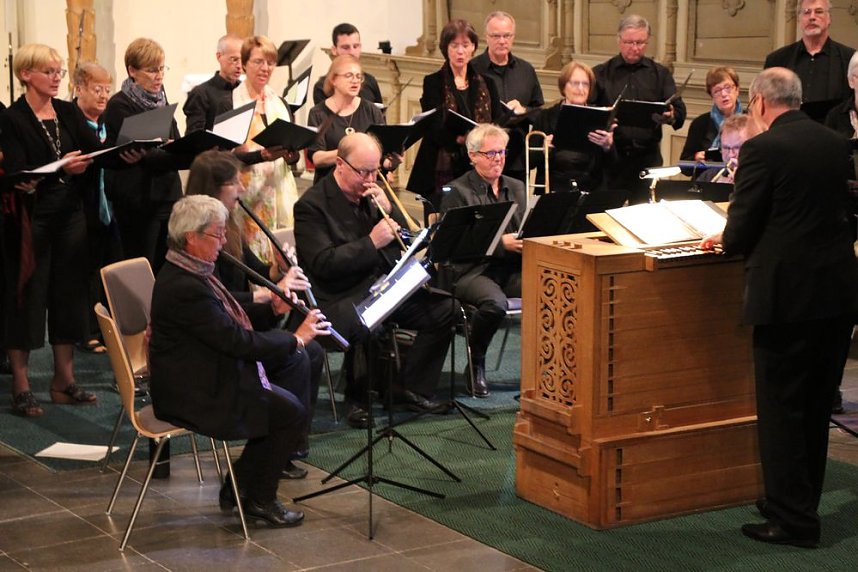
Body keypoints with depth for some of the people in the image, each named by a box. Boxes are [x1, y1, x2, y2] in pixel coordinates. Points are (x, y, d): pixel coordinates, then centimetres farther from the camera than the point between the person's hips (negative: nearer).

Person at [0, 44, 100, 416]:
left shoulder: (68, 112, 9)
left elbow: (94, 150, 0)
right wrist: (61, 167, -30)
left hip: (70, 215, 6)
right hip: (31, 220, -6)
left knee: (69, 295, 9)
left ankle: (64, 381, 20)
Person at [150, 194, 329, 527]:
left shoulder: (191, 272, 6)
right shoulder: (184, 288, -27)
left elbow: (228, 320, 15)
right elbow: (238, 342, -26)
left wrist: (273, 310, 0)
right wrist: (296, 339, -15)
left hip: (209, 371, 11)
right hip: (192, 394, -11)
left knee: (296, 362, 12)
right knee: (291, 411, -11)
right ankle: (258, 499, 8)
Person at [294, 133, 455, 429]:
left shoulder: (371, 193, 13)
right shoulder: (311, 206, -9)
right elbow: (323, 264, -18)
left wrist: (388, 210, -5)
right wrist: (371, 242, -21)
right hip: (341, 298, -7)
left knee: (443, 310, -8)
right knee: (367, 326, -37)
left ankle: (410, 385, 5)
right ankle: (357, 399, -12)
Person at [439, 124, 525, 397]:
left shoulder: (516, 188, 19)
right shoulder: (457, 192, -1)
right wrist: (501, 243, -20)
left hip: (513, 268, 5)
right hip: (473, 270, -5)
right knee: (495, 302, -38)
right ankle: (476, 363, -10)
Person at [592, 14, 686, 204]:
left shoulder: (660, 74, 12)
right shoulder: (601, 74, 8)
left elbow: (680, 112, 3)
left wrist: (671, 117, -21)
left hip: (648, 157, 1)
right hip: (610, 156, -1)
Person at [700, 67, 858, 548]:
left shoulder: (763, 150, -13)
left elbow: (743, 226, -11)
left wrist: (725, 242, 13)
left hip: (788, 295, -7)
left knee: (781, 407, 2)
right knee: (817, 407, 17)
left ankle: (793, 518, 5)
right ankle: (801, 503, 28)